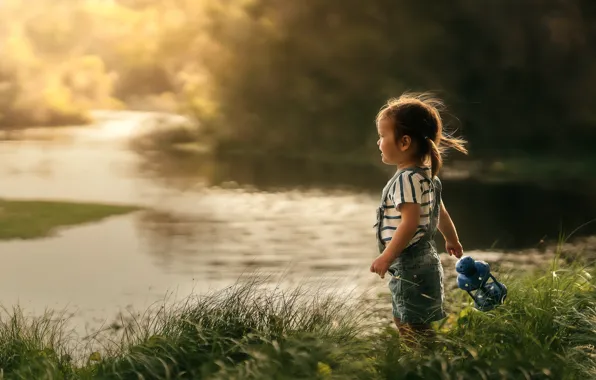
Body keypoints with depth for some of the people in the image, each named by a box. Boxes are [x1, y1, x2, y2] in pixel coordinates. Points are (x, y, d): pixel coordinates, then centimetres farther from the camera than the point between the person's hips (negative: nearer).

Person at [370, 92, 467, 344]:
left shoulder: (406, 179, -19)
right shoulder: (427, 175, 12)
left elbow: (410, 222, -27)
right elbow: (441, 212, 23)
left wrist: (387, 257, -24)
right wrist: (452, 240, 38)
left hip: (410, 266, -11)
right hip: (424, 259, 11)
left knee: (415, 330, -8)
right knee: (403, 323, 19)